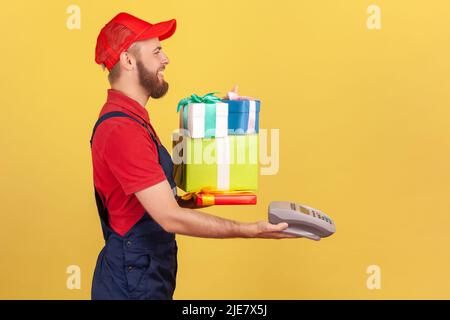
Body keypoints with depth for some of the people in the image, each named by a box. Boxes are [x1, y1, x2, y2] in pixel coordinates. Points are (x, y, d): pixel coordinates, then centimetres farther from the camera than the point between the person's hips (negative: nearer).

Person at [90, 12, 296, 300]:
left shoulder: (129, 119, 10)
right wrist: (251, 230, -23)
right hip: (133, 287, -9)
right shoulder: (123, 130, -23)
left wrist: (193, 201, 1)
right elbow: (171, 218, -26)